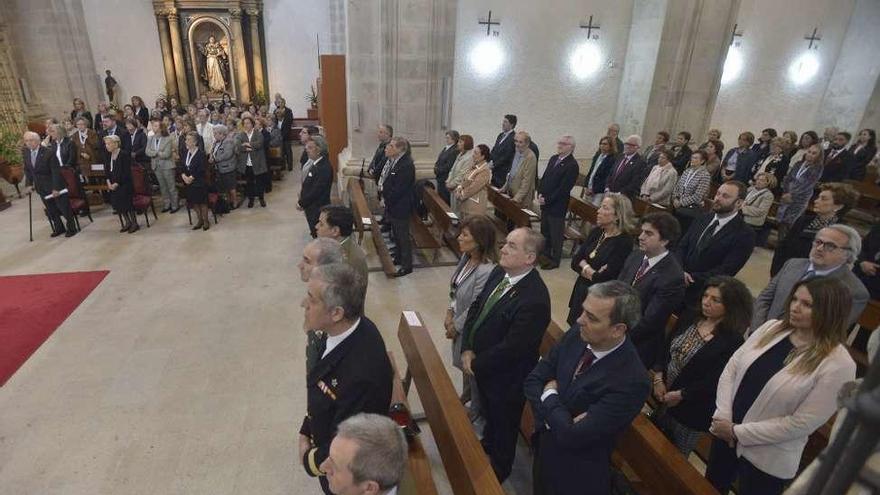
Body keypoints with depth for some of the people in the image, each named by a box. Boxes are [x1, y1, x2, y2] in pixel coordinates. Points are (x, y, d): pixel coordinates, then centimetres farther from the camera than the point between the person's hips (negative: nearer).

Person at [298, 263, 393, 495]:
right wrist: (305, 432, 0)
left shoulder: (363, 373, -41)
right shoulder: (344, 329, -17)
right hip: (326, 441, 6)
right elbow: (321, 385, 1)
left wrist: (311, 460, -9)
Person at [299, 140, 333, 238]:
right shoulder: (315, 163, 5)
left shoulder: (324, 168, -25)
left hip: (318, 209, -9)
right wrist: (301, 199, 3)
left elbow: (316, 190, -25)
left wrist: (301, 203, -15)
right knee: (314, 234, 21)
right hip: (311, 207, 9)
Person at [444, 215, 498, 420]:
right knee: (463, 362, 29)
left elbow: (475, 309, -26)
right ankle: (466, 394, 57)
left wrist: (456, 327, -13)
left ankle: (476, 407, 44)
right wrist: (450, 313, -2)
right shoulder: (466, 257, -9)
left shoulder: (486, 271, -35)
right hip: (459, 322, 8)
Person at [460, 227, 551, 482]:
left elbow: (511, 348, -29)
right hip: (482, 364, 7)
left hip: (506, 375, -7)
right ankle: (488, 444, 63)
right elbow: (476, 307, 0)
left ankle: (498, 469, 49)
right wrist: (467, 350, -8)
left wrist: (477, 363, -16)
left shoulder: (535, 299, -34)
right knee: (488, 411, 33)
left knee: (504, 422, 21)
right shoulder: (499, 272, -10)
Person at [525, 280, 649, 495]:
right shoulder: (577, 334, -13)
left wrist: (550, 395, -14)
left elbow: (572, 435, -29)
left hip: (576, 475, -5)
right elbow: (533, 380, -6)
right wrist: (558, 417, -21)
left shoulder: (631, 380, -32)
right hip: (543, 447, 5)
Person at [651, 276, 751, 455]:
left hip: (692, 410, -5)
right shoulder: (689, 318, -1)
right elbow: (665, 348, 2)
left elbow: (714, 382, -19)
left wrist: (680, 395, -15)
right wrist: (658, 379, -7)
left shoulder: (732, 341, -19)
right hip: (664, 398, 5)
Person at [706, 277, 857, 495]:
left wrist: (738, 432, -16)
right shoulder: (772, 328, -4)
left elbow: (802, 423, -19)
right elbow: (732, 368, -2)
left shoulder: (838, 365, -19)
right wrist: (722, 417, -12)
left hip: (768, 460, -4)